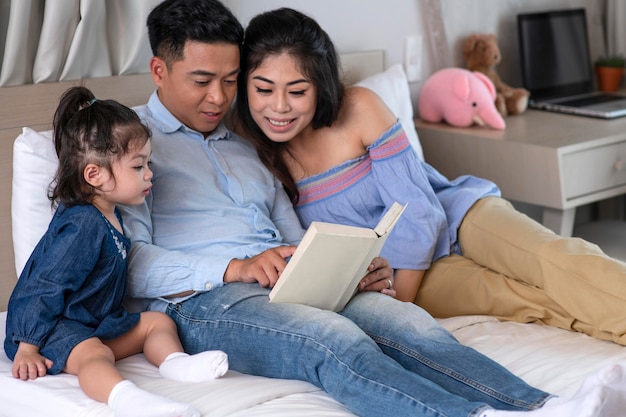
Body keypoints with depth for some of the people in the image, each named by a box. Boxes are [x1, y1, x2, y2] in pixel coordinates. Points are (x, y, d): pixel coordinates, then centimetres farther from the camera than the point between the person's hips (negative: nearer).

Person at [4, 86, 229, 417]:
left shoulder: (110, 216, 10)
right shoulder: (81, 225, -21)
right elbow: (45, 287, -23)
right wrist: (27, 350, -23)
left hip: (97, 322, 11)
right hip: (56, 328, -11)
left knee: (158, 321, 7)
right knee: (93, 353, -37)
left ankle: (175, 362, -20)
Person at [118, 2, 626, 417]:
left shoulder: (244, 147, 29)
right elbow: (132, 264, -5)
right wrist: (237, 268, -18)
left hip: (287, 288, 6)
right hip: (204, 300, -6)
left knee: (405, 319, -24)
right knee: (335, 338, -35)